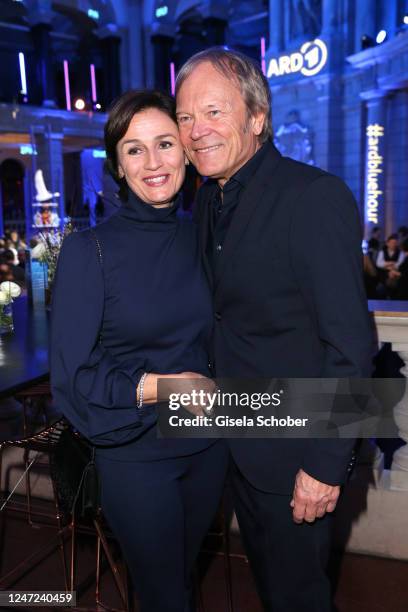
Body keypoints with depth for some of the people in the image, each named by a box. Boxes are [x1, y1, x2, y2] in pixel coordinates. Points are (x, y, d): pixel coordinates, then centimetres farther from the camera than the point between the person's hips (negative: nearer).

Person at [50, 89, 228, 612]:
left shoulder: (199, 240, -1)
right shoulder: (88, 250, -14)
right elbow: (71, 377, -14)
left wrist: (216, 387, -4)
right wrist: (159, 387, -21)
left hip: (207, 447, 4)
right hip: (136, 456, -4)